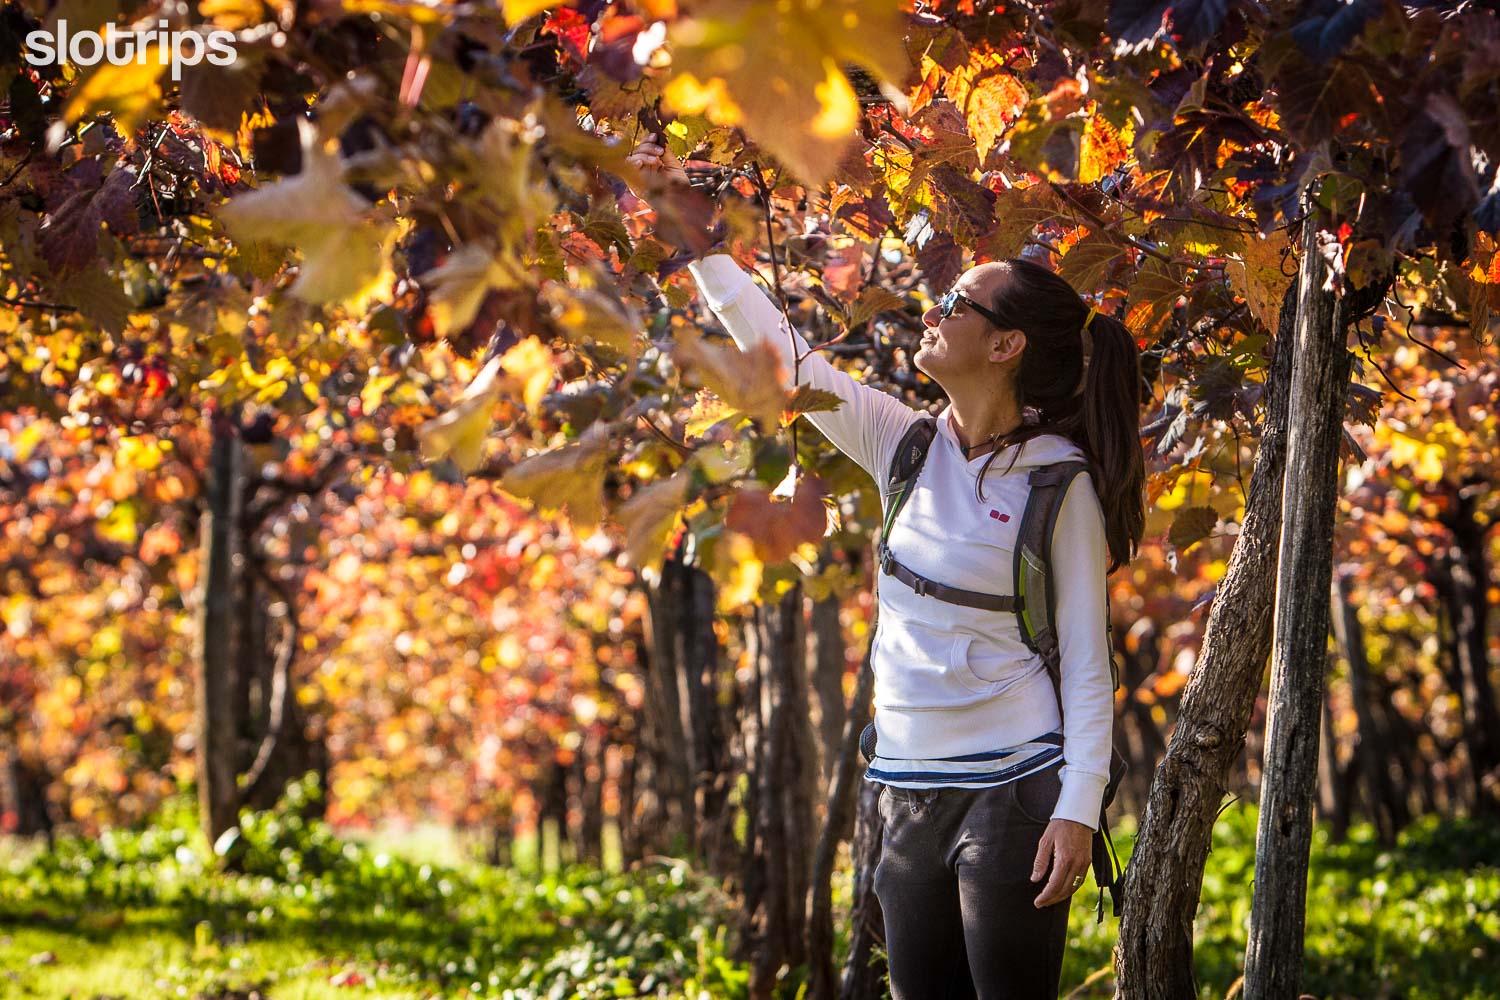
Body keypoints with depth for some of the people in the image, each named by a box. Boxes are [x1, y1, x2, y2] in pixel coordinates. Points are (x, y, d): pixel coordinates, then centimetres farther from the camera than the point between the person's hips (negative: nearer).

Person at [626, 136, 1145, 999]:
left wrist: (1079, 808, -17)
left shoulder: (1060, 486, -8)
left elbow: (1086, 662, -9)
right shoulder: (908, 449, 6)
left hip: (1014, 789, -6)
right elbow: (777, 345, 8)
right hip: (909, 791, 6)